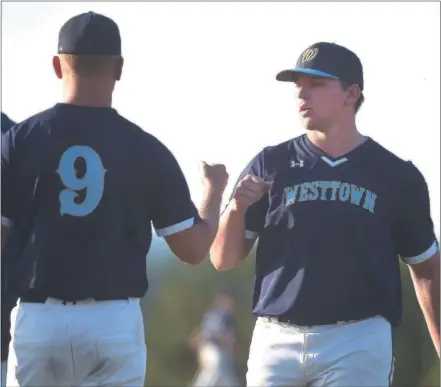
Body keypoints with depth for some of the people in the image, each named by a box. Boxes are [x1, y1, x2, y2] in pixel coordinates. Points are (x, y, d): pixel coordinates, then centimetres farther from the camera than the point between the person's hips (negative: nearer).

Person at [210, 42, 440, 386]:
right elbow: (223, 260, 8)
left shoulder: (397, 176, 5)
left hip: (358, 344, -2)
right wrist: (237, 208, -11)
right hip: (275, 341, 2)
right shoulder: (271, 164, 8)